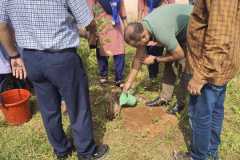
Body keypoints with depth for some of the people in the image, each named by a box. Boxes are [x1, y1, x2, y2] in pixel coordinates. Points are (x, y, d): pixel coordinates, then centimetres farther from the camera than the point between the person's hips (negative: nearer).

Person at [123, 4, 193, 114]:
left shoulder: (161, 33, -40)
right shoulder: (141, 29, -15)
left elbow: (180, 55, -24)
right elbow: (139, 57, -4)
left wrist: (155, 59, -15)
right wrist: (129, 82, 0)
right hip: (178, 30, 7)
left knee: (182, 65, -10)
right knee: (168, 63, 6)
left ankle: (181, 103, 5)